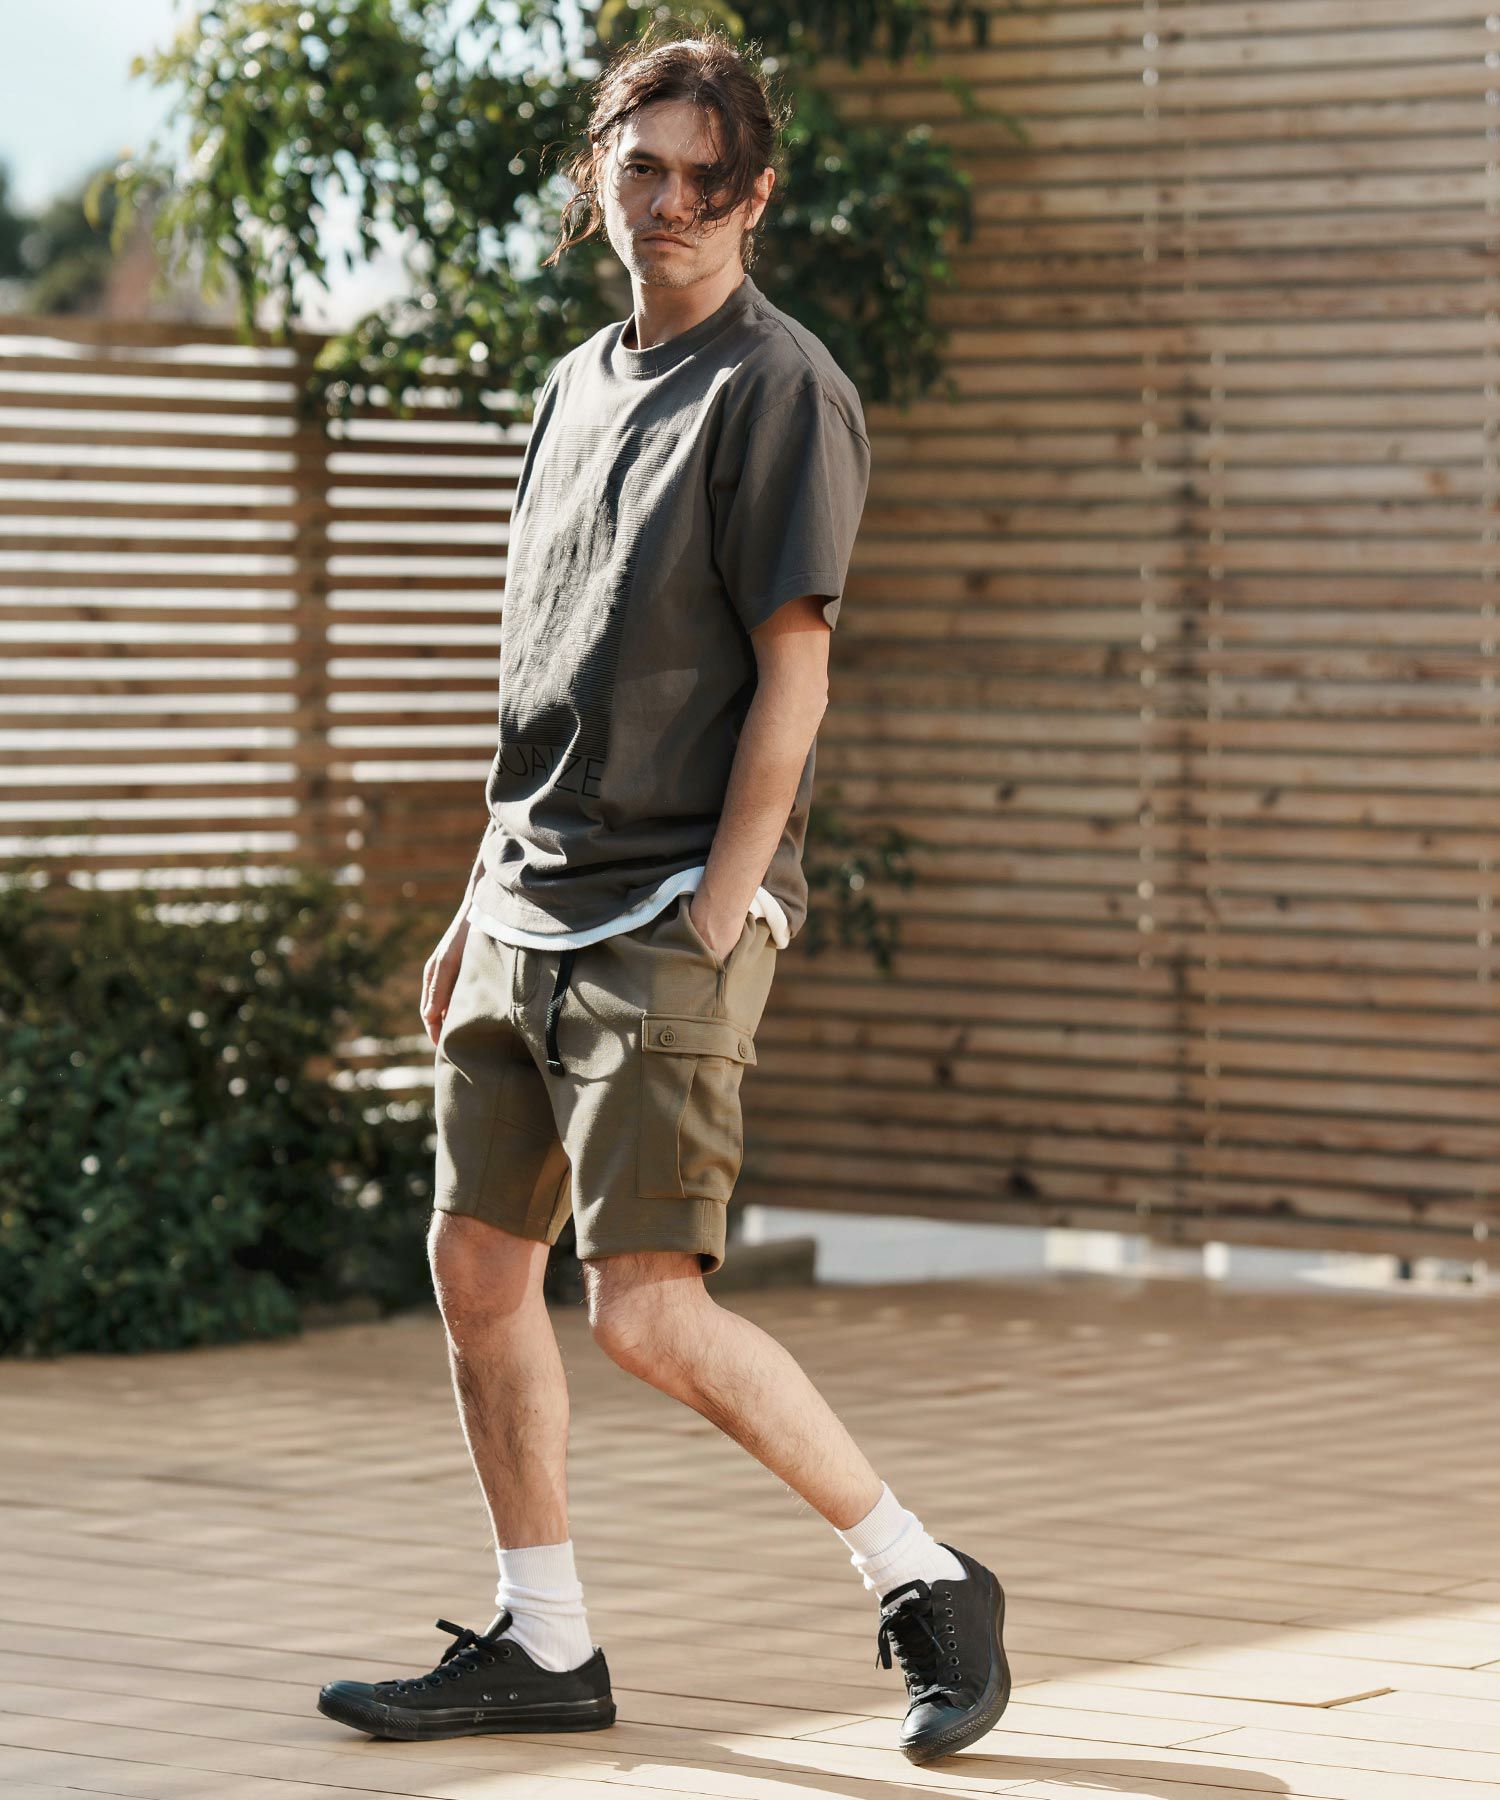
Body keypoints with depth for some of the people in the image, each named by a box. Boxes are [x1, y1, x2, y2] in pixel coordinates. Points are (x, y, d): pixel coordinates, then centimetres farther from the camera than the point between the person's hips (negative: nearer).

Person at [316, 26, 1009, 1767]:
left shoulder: (779, 388, -8)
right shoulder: (578, 384, 16)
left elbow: (790, 677, -13)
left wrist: (710, 924, -17)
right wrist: (479, 906, 19)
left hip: (675, 919, -8)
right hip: (535, 908, 8)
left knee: (648, 1309, -13)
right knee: (477, 1262, 7)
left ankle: (927, 1584, 1)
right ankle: (542, 1642, 19)